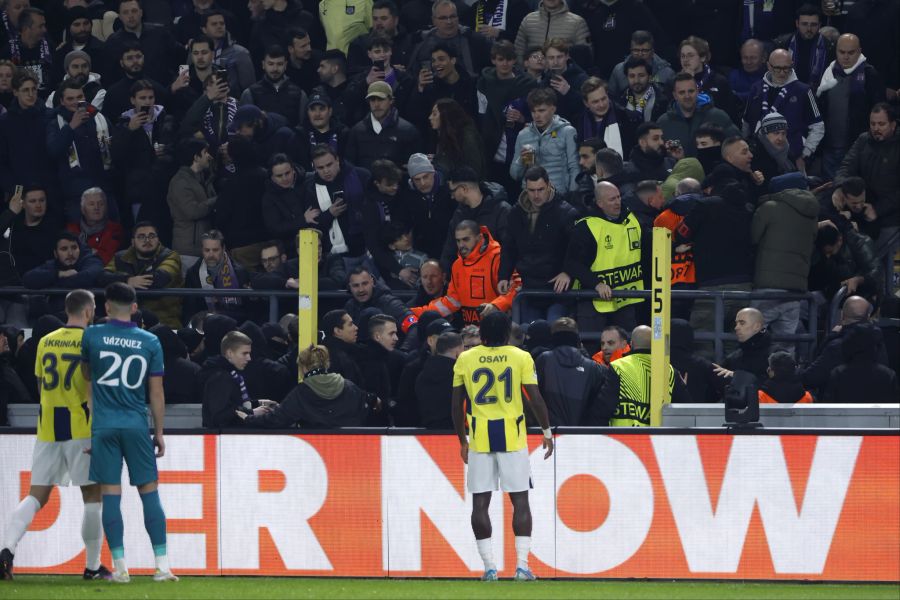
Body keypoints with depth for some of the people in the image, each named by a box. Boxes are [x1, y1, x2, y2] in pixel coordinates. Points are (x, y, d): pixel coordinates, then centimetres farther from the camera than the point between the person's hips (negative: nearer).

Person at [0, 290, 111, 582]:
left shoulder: (45, 342, 9)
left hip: (47, 427, 4)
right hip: (82, 428, -4)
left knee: (36, 495, 5)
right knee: (93, 497, 6)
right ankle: (93, 566, 8)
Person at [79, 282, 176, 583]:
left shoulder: (92, 336, -1)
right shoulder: (150, 342, 2)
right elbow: (156, 392, 3)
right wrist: (159, 432, 10)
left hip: (103, 426, -1)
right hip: (137, 425, 1)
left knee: (111, 494, 0)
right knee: (149, 492, 5)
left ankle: (120, 567, -4)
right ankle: (162, 565, 0)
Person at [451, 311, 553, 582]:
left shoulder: (465, 359, 4)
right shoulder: (521, 358, -1)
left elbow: (457, 405, 6)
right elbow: (535, 399, -4)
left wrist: (463, 440, 16)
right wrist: (547, 432, 8)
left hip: (479, 437, 1)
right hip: (512, 436, -1)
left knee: (480, 503, 4)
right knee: (520, 501, 3)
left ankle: (489, 567, 1)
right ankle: (522, 565, -4)